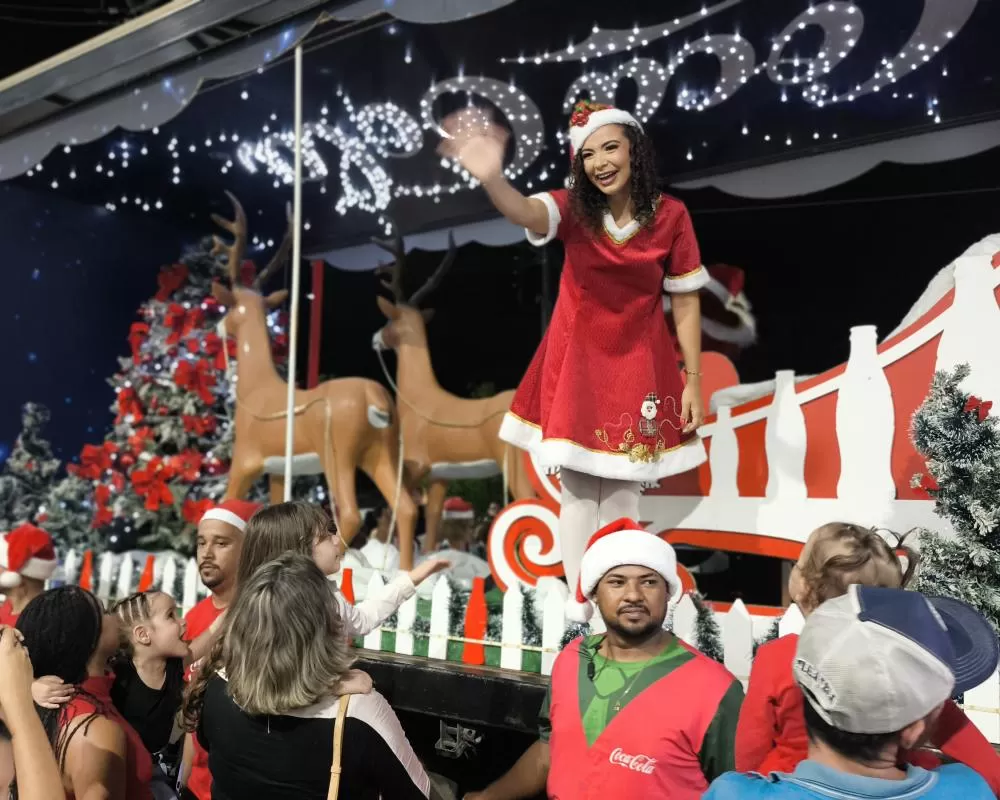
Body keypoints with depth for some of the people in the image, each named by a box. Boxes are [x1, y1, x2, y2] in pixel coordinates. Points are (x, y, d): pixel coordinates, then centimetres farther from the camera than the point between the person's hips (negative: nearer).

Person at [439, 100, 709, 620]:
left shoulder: (670, 216, -8)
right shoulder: (572, 208, -9)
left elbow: (686, 303, -2)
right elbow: (526, 213, -33)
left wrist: (693, 379, -3)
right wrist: (492, 178, -56)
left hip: (638, 365, 0)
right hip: (576, 363, 0)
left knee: (622, 491, 7)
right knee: (576, 487, 5)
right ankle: (579, 597, 19)